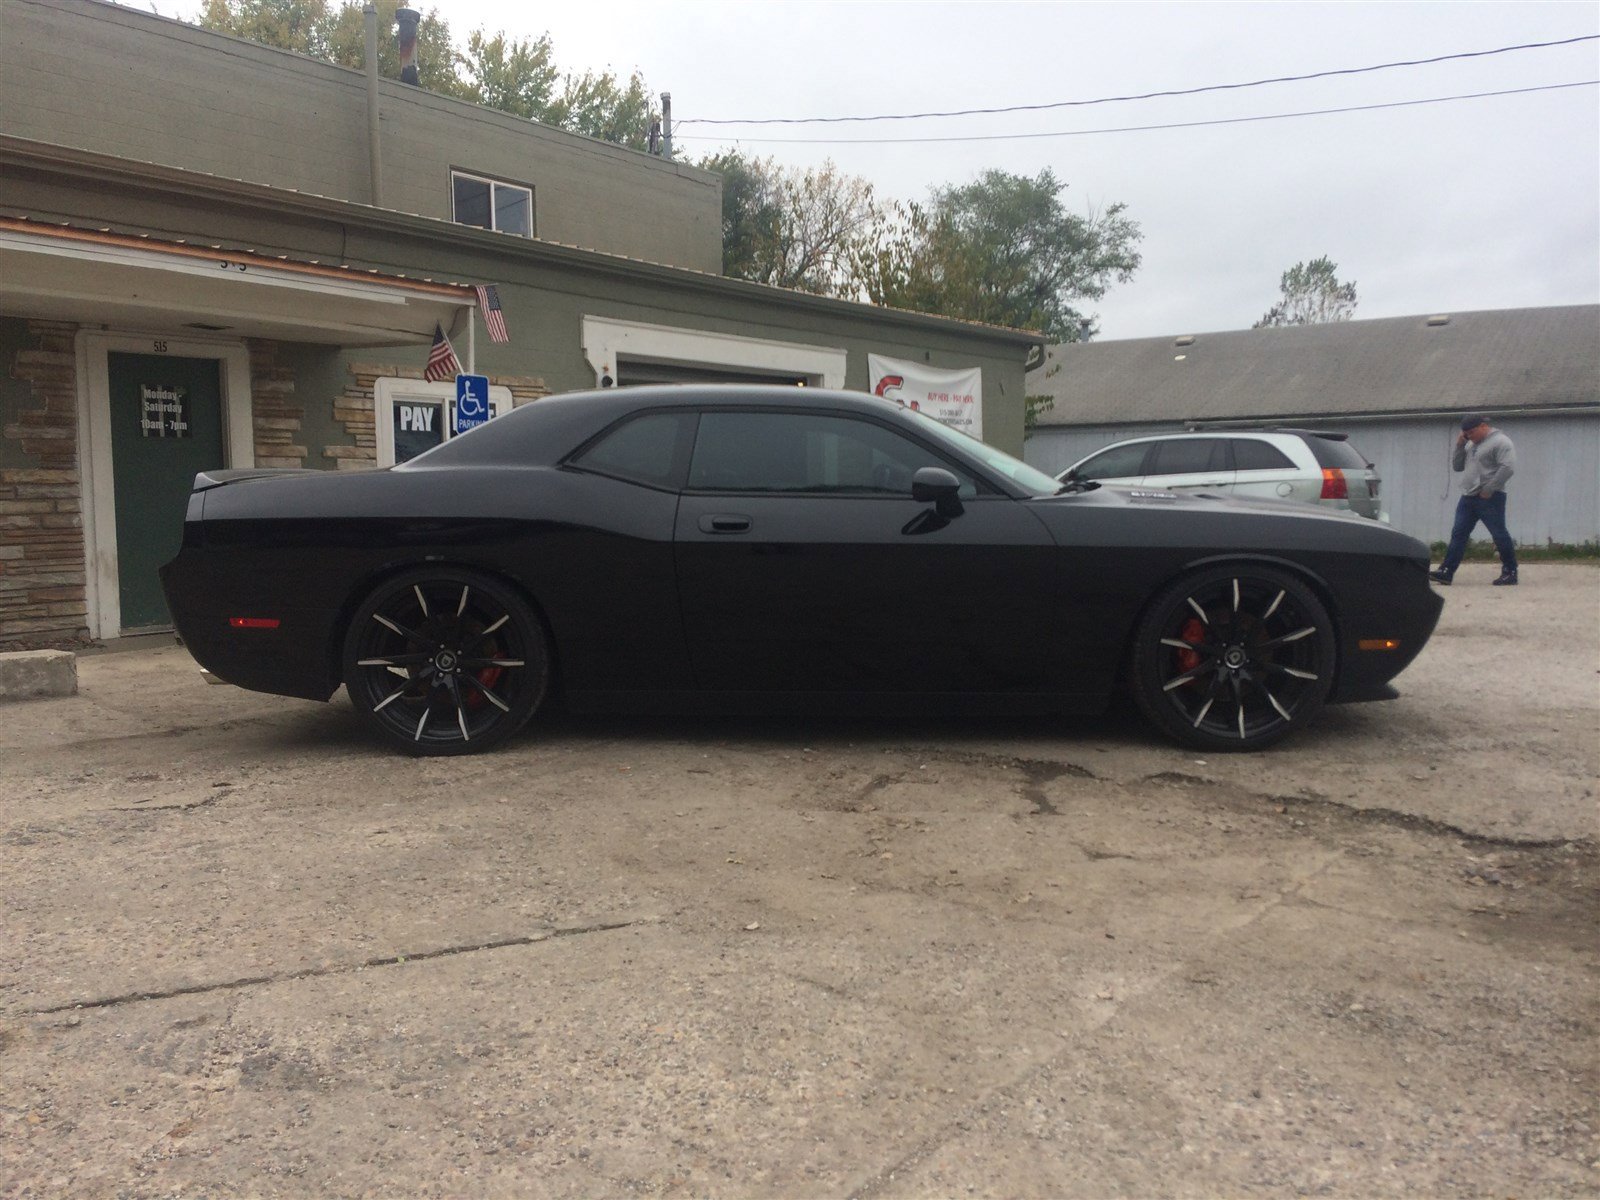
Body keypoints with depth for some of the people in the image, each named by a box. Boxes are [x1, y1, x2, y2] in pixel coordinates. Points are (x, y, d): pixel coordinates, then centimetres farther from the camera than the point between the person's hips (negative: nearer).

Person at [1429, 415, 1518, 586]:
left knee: (1499, 535, -1)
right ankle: (1446, 572, -2)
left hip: (1489, 499, -8)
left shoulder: (1500, 442, -8)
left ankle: (1510, 572, 9)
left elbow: (1507, 468, -18)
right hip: (1468, 497, 8)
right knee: (1458, 535, 1)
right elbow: (1456, 466, 19)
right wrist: (1459, 446, 6)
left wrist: (1489, 489, -18)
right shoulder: (1471, 444, 19)